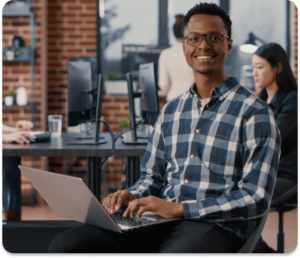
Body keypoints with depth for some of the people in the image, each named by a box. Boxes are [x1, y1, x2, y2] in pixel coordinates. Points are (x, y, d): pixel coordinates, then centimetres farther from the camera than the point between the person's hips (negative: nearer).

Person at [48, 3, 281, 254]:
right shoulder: (170, 111, 18)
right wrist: (132, 196, -1)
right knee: (65, 245, -17)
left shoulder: (254, 113, -2)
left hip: (213, 225, -6)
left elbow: (256, 198, -10)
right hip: (160, 222, 6)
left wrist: (179, 208, -16)